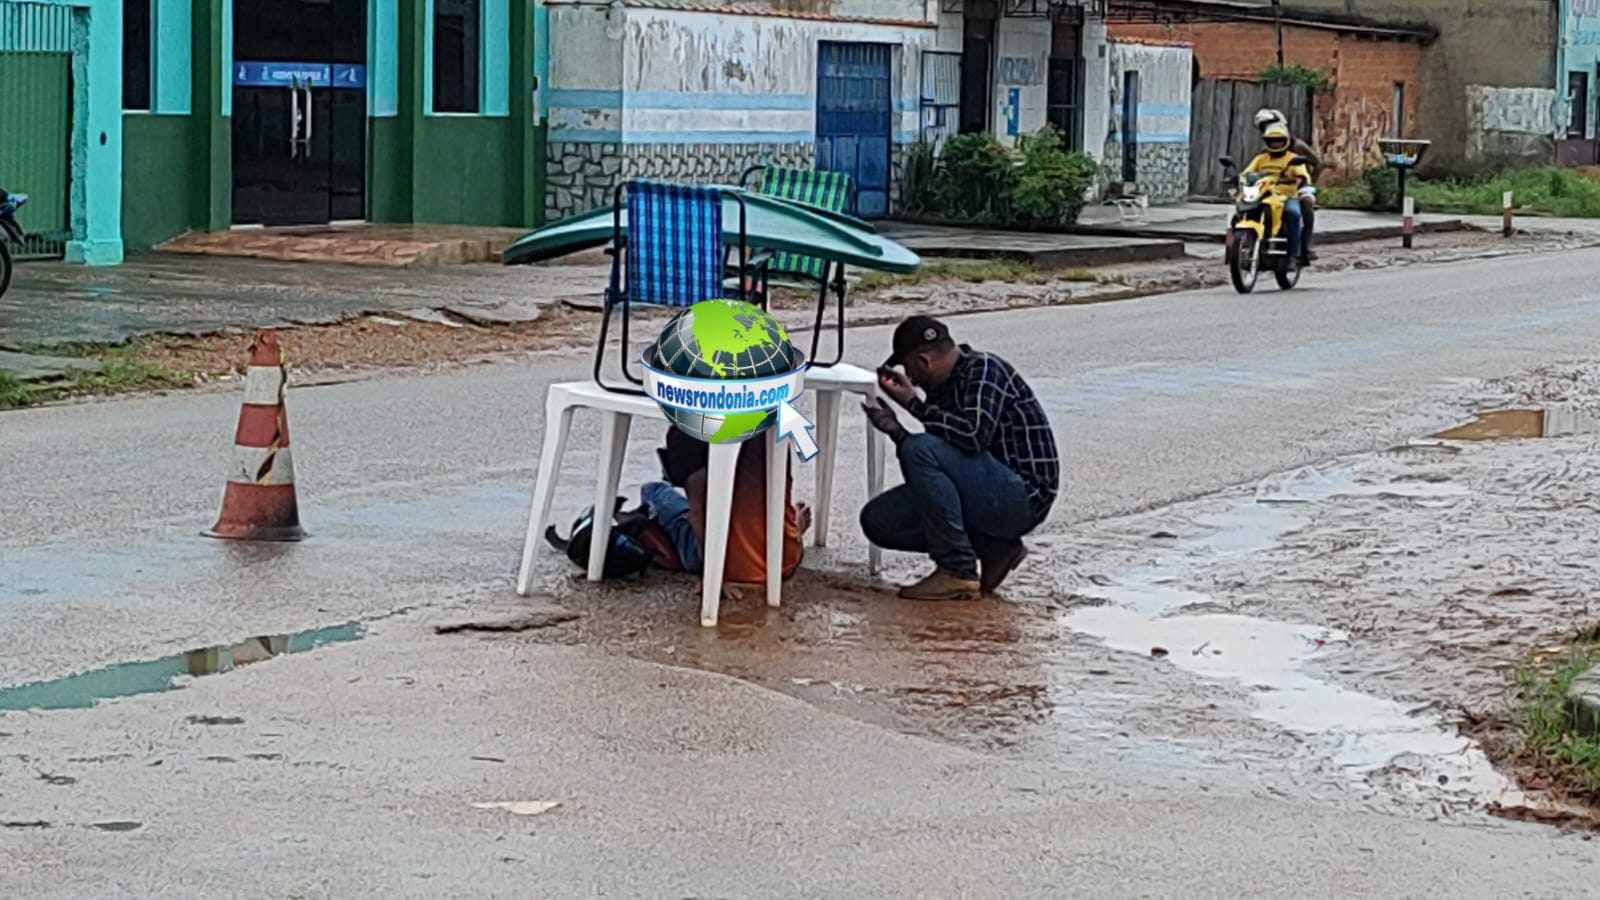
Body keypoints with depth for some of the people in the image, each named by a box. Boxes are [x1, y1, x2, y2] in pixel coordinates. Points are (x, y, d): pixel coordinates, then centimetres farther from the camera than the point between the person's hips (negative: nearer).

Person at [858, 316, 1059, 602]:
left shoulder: (983, 369, -11)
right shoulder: (942, 387, 14)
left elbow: (973, 435, -28)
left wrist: (914, 404, -19)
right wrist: (895, 430, 2)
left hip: (1022, 496, -10)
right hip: (986, 495, 10)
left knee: (921, 450, -27)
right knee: (878, 519, 1)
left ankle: (958, 572, -21)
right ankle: (993, 547, 3)